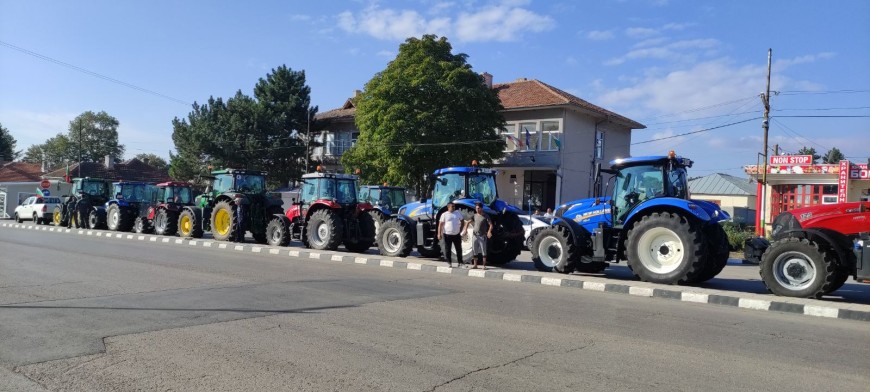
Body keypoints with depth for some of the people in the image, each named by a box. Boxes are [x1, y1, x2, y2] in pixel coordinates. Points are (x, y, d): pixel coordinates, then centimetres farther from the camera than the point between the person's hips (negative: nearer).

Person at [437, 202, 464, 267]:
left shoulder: (458, 213, 6)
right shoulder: (444, 215, -4)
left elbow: (462, 221, 18)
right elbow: (440, 224, -6)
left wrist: (461, 228, 7)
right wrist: (439, 234, -13)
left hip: (456, 234, 3)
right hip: (447, 235, -3)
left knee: (459, 249, 8)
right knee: (447, 249, 3)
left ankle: (459, 262, 21)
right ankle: (449, 262, 14)